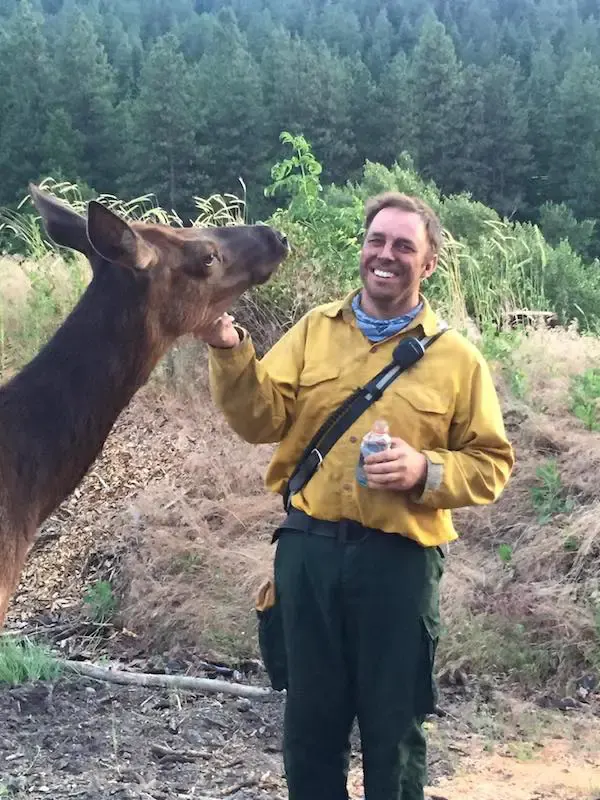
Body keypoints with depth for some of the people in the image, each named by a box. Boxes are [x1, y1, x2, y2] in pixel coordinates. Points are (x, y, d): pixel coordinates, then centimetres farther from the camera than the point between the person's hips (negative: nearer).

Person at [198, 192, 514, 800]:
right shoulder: (314, 329, 7)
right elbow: (263, 419, -3)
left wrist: (427, 471, -16)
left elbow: (491, 463, 2)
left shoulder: (457, 358, 1)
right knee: (309, 718, 15)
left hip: (399, 560, -2)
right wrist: (229, 350, -19)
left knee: (393, 726, 11)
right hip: (308, 548, 2)